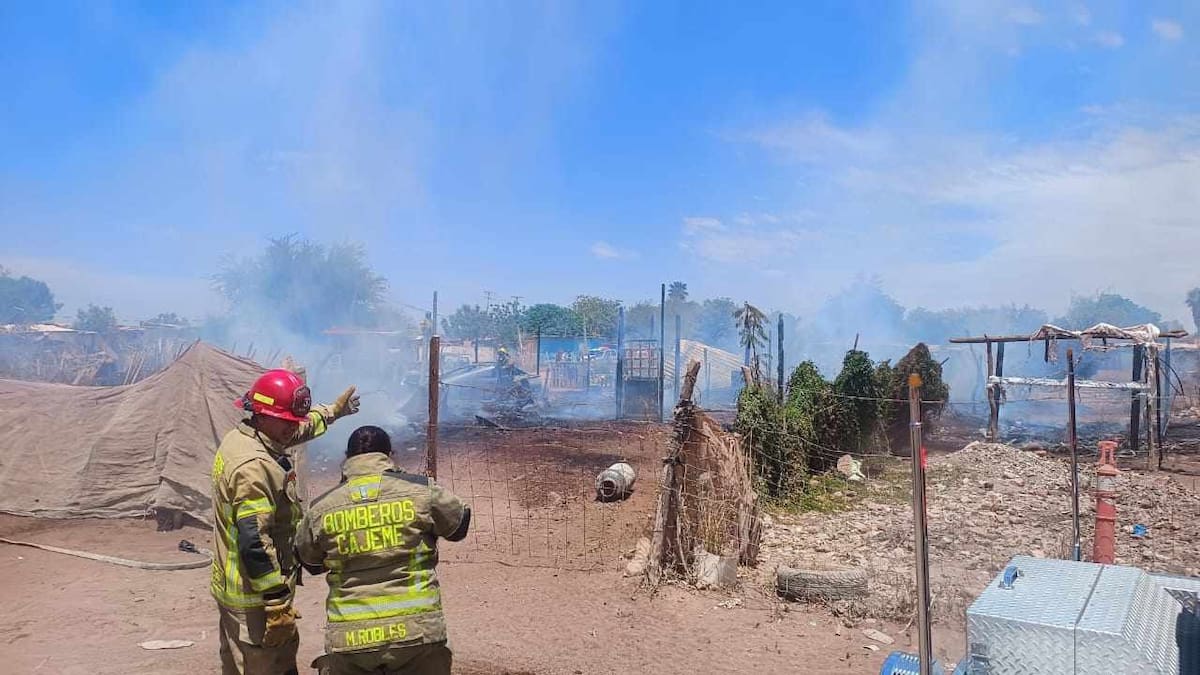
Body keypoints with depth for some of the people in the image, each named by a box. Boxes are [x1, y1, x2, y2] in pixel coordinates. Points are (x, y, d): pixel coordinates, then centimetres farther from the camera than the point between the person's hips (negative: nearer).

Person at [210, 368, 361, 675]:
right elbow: (254, 543, -29)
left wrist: (334, 410, 40)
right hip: (254, 596, -10)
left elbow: (299, 428, 26)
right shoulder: (254, 466, -27)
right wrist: (277, 603, -25)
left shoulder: (241, 438, 5)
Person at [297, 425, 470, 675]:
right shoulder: (421, 491, -5)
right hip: (416, 633, -1)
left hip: (349, 639, 2)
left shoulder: (321, 509, 2)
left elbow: (310, 562, 17)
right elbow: (460, 526, 11)